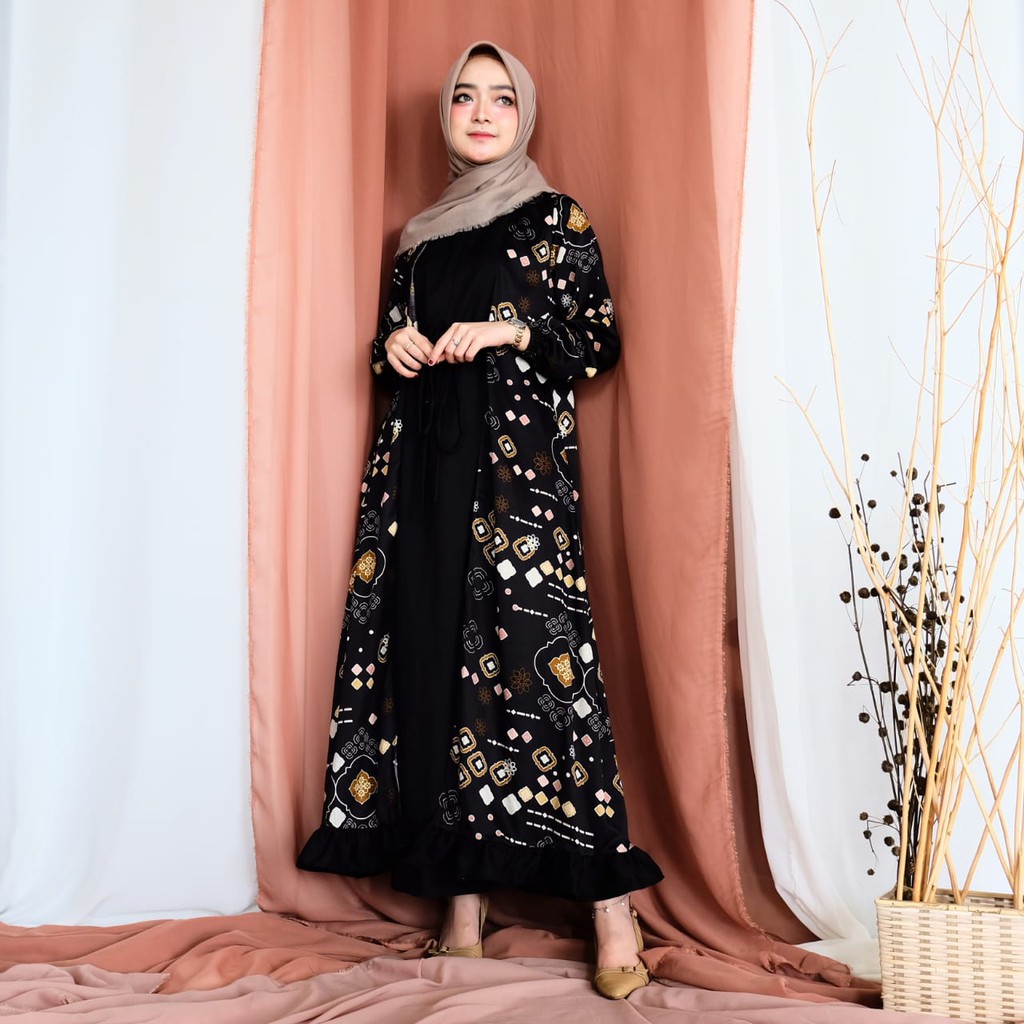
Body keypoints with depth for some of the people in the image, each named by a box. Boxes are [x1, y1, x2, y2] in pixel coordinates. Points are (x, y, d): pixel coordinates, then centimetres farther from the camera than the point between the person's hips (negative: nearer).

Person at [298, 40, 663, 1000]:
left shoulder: (554, 219, 9)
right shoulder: (420, 234, 22)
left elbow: (601, 338, 2)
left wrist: (508, 330, -11)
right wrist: (395, 346, 5)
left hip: (517, 456, -5)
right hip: (422, 459, 5)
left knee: (532, 650, -14)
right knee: (432, 655, -3)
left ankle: (610, 904, -9)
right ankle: (463, 903, 2)